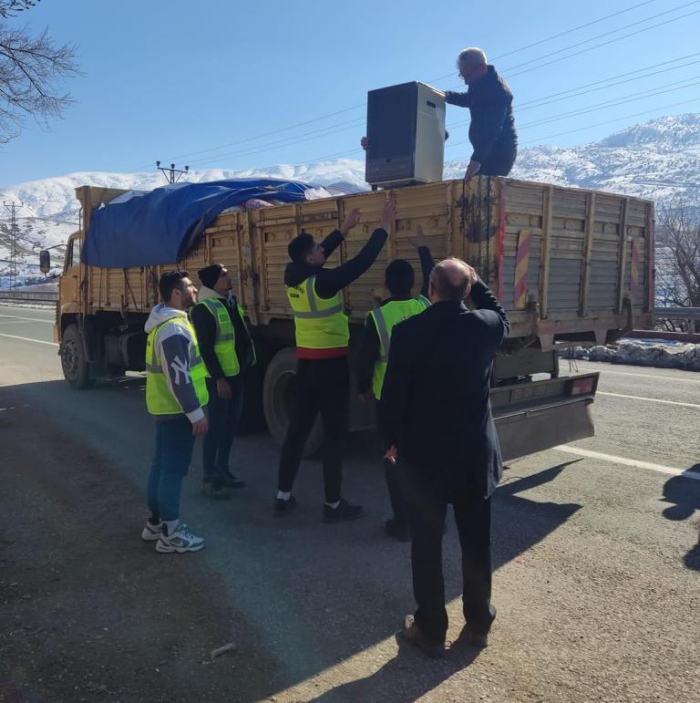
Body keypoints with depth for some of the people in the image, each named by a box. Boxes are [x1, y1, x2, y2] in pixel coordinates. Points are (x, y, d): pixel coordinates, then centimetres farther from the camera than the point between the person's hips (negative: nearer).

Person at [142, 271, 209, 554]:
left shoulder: (166, 321, 12)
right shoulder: (173, 329, -23)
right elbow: (179, 378, -27)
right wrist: (196, 413, -23)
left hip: (165, 406, 11)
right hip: (177, 409, -11)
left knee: (161, 464, 17)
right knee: (174, 468, -3)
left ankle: (156, 522, 28)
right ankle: (170, 533, 6)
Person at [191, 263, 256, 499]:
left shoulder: (231, 301, 11)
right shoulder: (204, 308, -16)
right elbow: (205, 348, -19)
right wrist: (218, 379, -21)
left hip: (236, 373, 9)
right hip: (218, 377, -9)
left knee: (231, 424, 15)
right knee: (216, 426, -2)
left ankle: (222, 470, 28)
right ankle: (209, 478, 8)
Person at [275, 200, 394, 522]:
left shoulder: (293, 279, 3)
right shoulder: (322, 282, -18)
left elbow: (319, 255, 20)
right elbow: (362, 262, -15)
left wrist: (344, 228, 27)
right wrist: (383, 227, -5)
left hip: (305, 361, 7)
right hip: (331, 364, -7)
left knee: (298, 428, 13)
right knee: (334, 434, 1)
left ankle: (283, 495, 20)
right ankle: (333, 504, 8)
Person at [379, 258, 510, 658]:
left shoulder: (409, 331, -13)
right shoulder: (486, 326, -6)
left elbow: (393, 393, -8)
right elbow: (503, 319, 22)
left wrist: (393, 439, 7)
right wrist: (477, 283, 19)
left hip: (425, 454, -3)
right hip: (476, 453, 3)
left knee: (427, 546, 9)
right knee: (476, 543, 16)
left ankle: (431, 630, 21)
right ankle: (479, 624, 30)